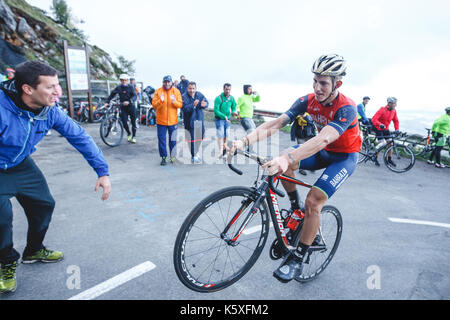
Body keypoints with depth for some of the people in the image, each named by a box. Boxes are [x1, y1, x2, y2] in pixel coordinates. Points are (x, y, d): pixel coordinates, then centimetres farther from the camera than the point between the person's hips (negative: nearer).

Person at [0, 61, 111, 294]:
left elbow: (80, 137, -11)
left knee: (44, 204, 6)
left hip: (21, 165, 6)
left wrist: (102, 171, -15)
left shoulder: (50, 111, -17)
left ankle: (34, 251, 33)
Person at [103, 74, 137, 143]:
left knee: (133, 122, 3)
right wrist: (107, 102, -3)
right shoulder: (118, 88, 4)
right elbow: (112, 95, 8)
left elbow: (135, 96, -15)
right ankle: (129, 134, 22)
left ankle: (133, 137, 17)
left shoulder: (130, 87, -4)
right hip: (123, 107, 2)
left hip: (131, 106, -2)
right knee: (124, 123, -4)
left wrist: (129, 101, -31)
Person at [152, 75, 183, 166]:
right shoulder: (158, 91, -2)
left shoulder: (176, 91, 1)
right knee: (161, 140, 2)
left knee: (173, 140, 10)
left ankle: (173, 156, 25)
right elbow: (154, 105, -5)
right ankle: (163, 157, 14)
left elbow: (180, 104, -1)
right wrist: (160, 101, -24)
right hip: (161, 121, -1)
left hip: (173, 121, 1)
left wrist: (174, 102, -21)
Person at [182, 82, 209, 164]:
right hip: (190, 121, -5)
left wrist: (204, 104, -28)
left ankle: (195, 152, 38)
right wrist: (193, 105, -42)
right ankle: (194, 156, 13)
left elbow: (206, 102, -4)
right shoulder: (184, 97, -13)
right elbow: (185, 108, -25)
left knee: (201, 136, 16)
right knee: (193, 138, -2)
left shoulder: (200, 95, 2)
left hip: (200, 120, 6)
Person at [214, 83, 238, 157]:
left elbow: (234, 107, 12)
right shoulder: (219, 98, -20)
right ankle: (221, 151, -8)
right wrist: (223, 116, -34)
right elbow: (216, 110, -22)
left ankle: (224, 146, 36)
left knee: (226, 134, 14)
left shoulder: (231, 98, -2)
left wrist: (233, 112, -11)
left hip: (227, 119, 5)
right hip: (219, 119, -5)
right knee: (220, 135, -10)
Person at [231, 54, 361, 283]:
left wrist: (288, 158, -61)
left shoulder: (346, 108, -29)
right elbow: (276, 123, -24)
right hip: (323, 152, 5)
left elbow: (324, 139, -46)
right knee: (283, 163, -23)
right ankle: (296, 209, 2)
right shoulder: (309, 101, -14)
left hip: (345, 157, -5)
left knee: (313, 201, -23)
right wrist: (245, 140, -38)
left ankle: (298, 258, -4)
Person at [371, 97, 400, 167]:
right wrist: (380, 124, -45)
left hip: (386, 129, 6)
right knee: (383, 143, -16)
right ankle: (375, 158, 3)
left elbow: (396, 121, 6)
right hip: (378, 128, -6)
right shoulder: (382, 110, -21)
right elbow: (374, 119, -29)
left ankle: (389, 159, 14)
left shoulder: (394, 111, -2)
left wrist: (397, 129, -8)